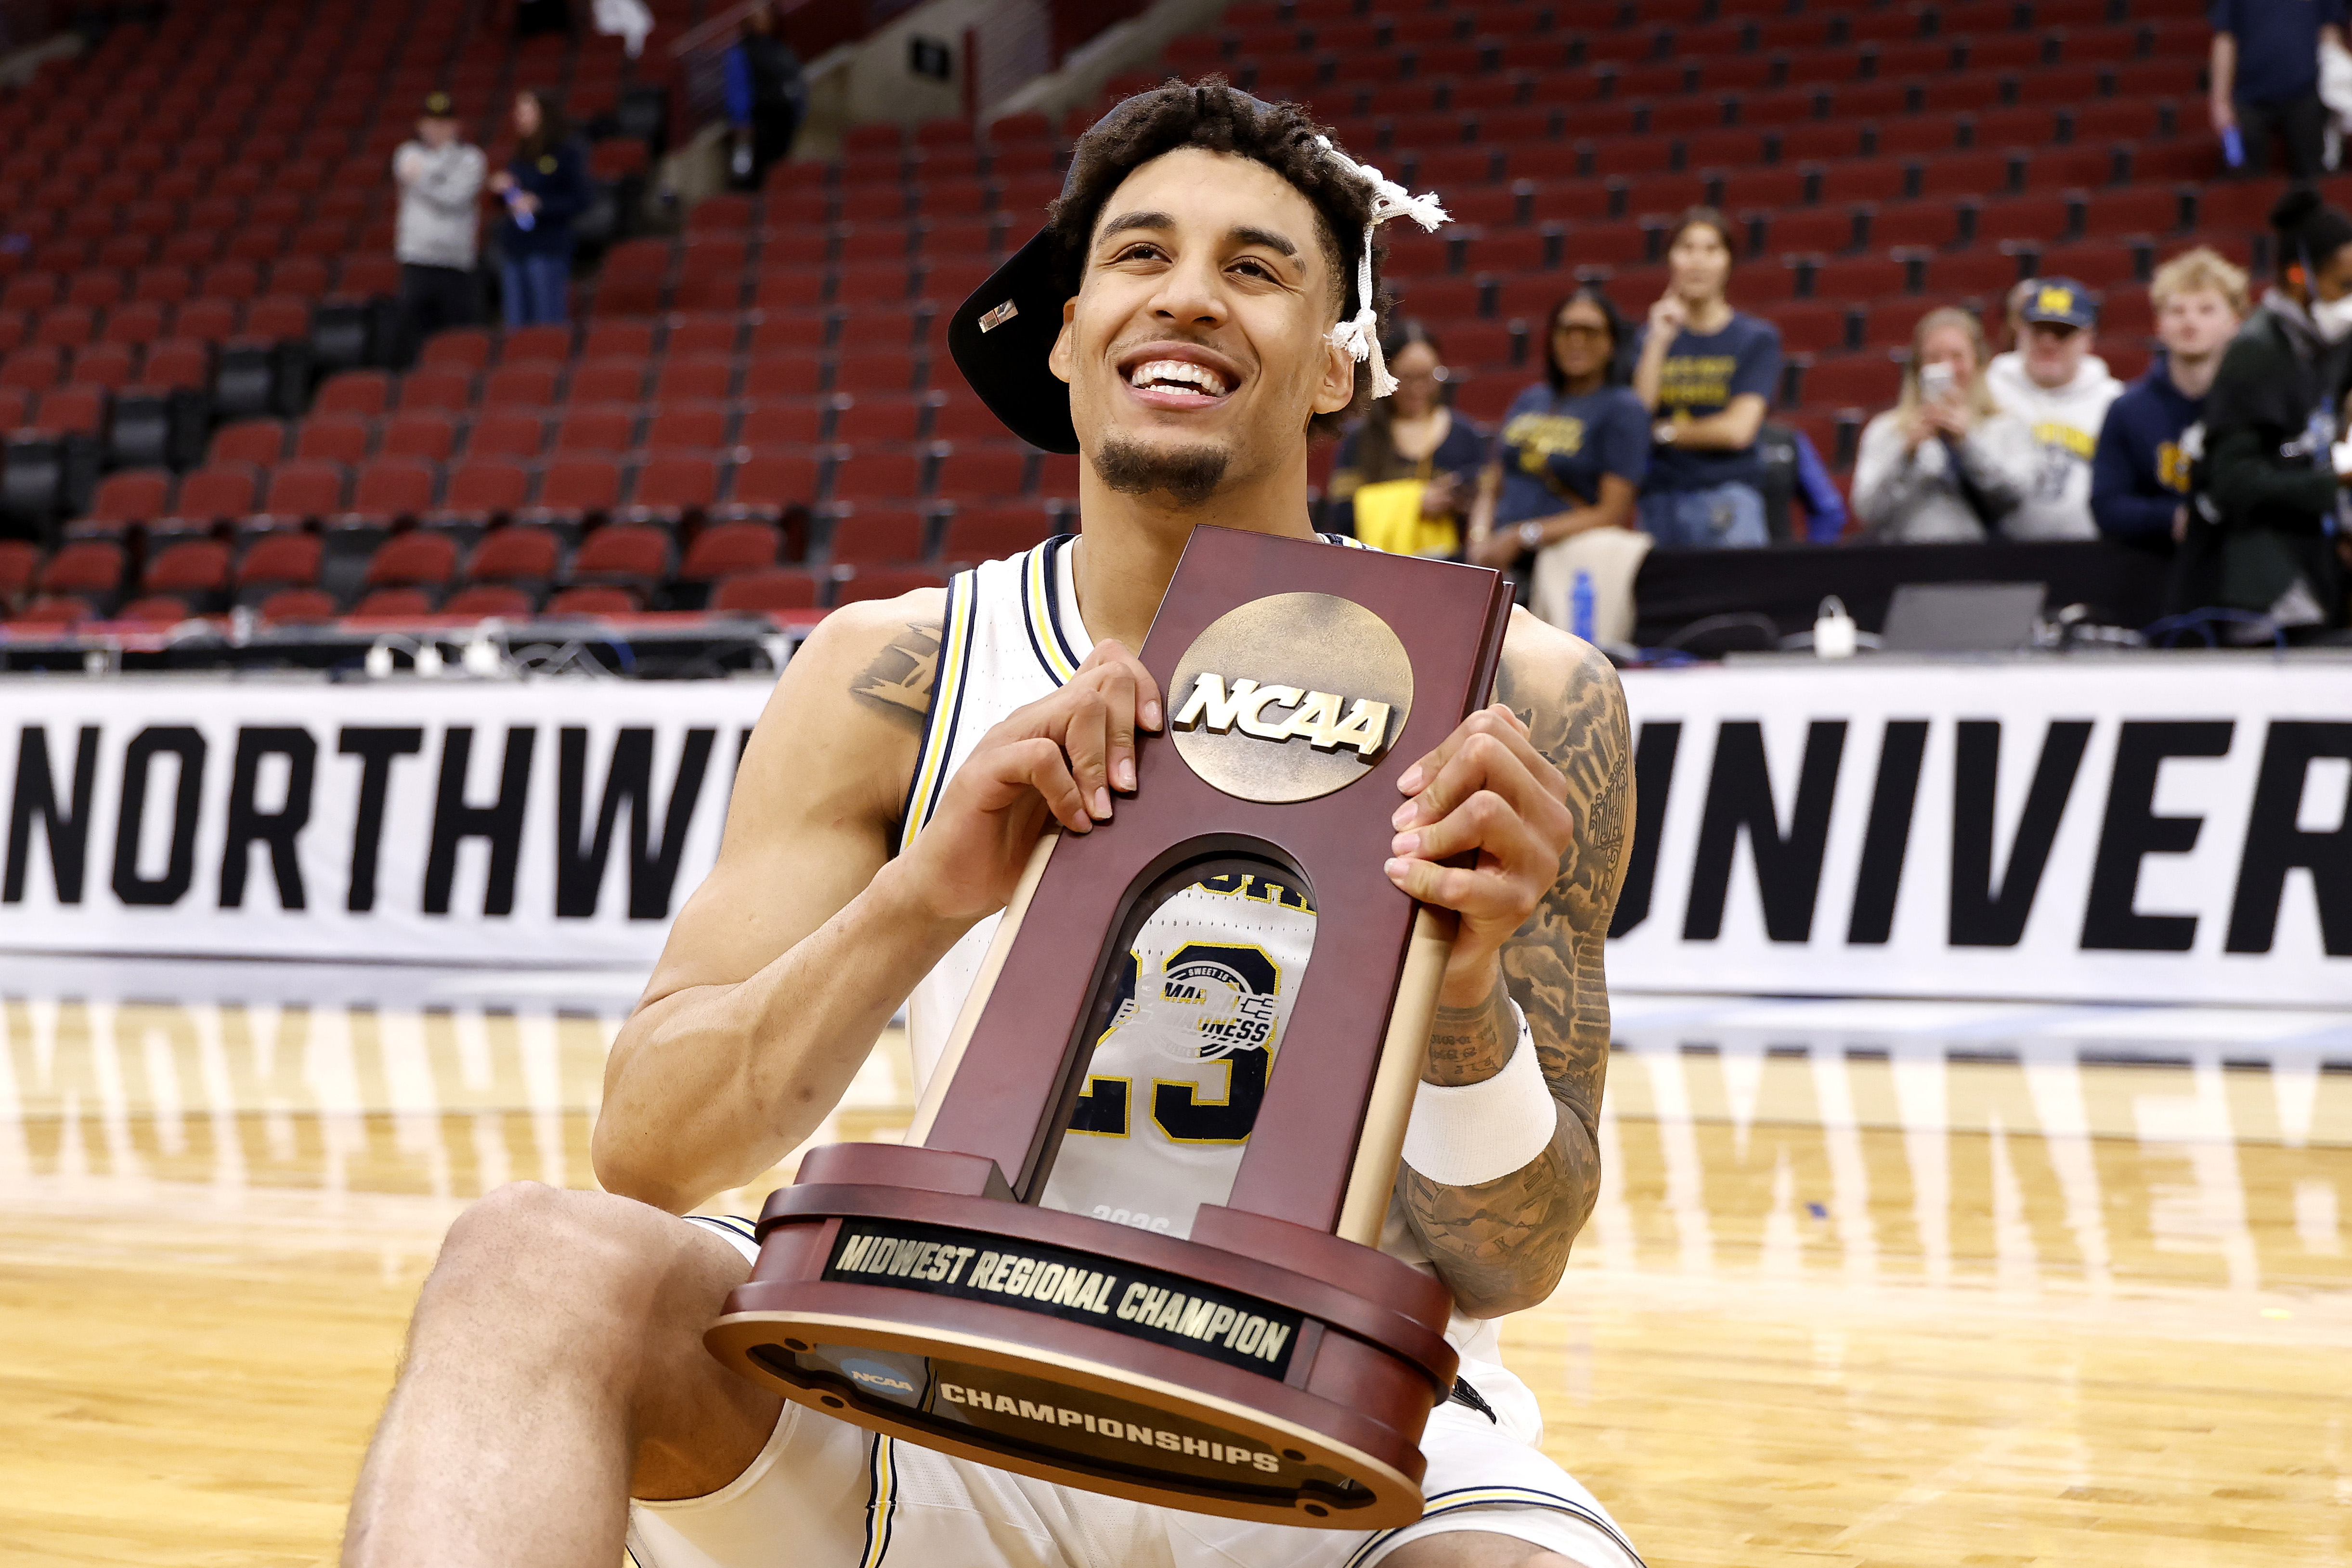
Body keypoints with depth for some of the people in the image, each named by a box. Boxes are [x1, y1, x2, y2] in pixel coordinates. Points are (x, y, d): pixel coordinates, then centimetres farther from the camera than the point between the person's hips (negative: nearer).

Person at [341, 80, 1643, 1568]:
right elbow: (648, 1152, -9)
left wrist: (1461, 991, -29)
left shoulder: (1509, 700, -6)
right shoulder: (896, 678, -2)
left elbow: (1502, 1269, -8)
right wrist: (921, 899, -26)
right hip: (962, 1394, 1)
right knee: (533, 1264, -26)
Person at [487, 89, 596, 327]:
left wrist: (539, 204, -18)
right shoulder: (521, 154, 17)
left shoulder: (567, 153, -4)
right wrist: (501, 188, 4)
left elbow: (582, 198, -11)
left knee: (549, 325, -9)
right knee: (516, 324, 6)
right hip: (515, 249, 7)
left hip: (547, 248, -7)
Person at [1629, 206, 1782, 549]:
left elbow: (1737, 429, -7)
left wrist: (1664, 431, 2)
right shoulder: (1652, 336, 12)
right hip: (1660, 501, 3)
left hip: (1728, 498, -3)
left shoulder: (1757, 338, 3)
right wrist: (1658, 341, -8)